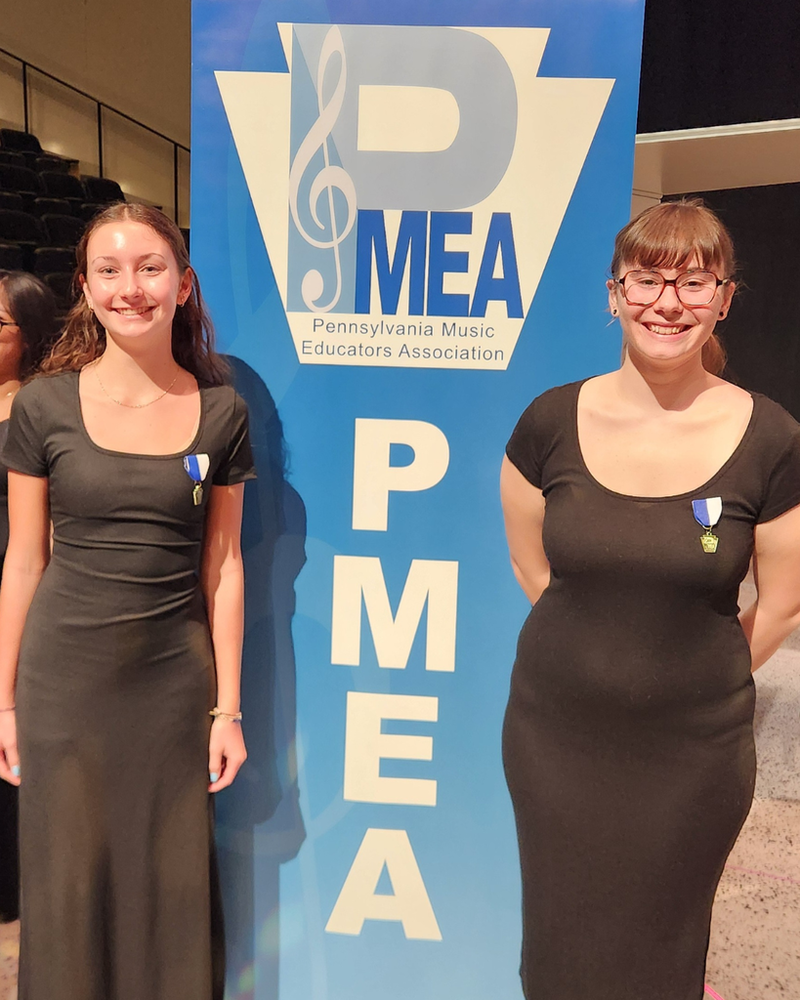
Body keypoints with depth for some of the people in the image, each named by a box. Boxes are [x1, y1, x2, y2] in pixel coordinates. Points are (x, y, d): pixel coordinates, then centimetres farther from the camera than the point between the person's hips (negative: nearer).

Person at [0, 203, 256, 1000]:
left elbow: (222, 567, 1)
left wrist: (228, 708, 1)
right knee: (68, 884, 15)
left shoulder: (221, 412, -2)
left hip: (176, 675, 1)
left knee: (173, 884, 14)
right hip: (66, 674, 0)